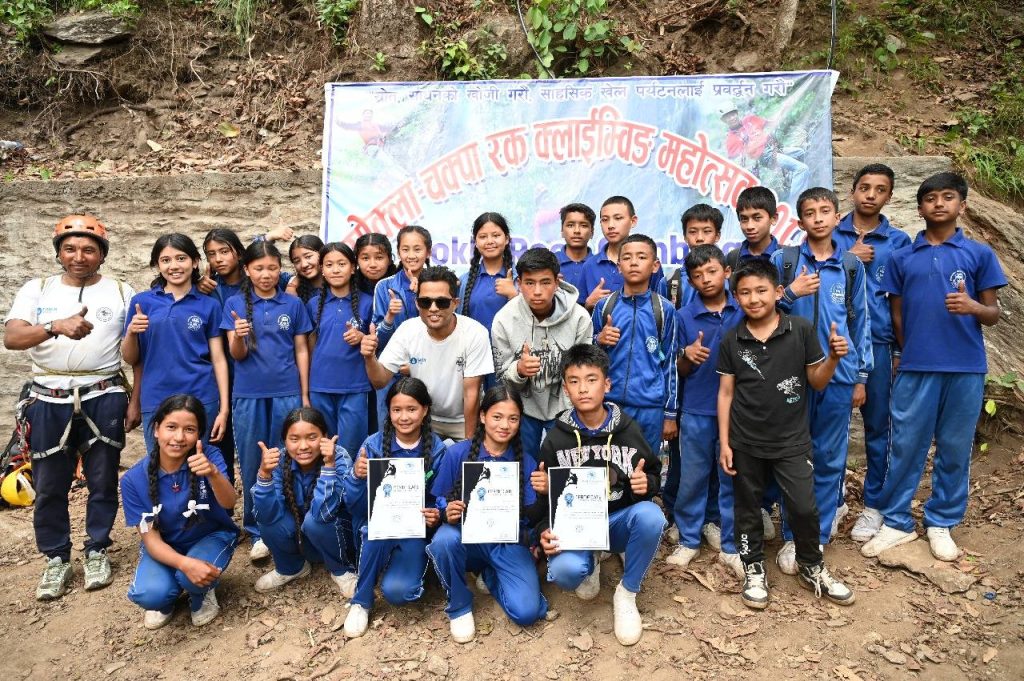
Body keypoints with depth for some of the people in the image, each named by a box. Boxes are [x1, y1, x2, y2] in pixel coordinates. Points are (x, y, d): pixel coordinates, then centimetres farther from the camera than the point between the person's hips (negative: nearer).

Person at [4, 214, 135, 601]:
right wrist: (57, 326, -30)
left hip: (104, 400, -1)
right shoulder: (36, 290, 5)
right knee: (49, 487, 9)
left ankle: (97, 551, 26)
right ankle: (56, 559, 26)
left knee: (103, 482, 8)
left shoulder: (121, 293, 5)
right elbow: (11, 337, -11)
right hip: (49, 402, 1)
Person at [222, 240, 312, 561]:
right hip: (248, 395, 0)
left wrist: (305, 394, 4)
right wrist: (239, 336, -26)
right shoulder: (235, 304, 1)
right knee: (252, 464, 7)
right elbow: (237, 354, -3)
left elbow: (301, 350, 6)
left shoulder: (293, 304, 3)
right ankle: (257, 532, 19)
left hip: (287, 393, 0)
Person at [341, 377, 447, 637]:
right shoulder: (374, 444, -7)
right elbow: (353, 506, -8)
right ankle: (361, 601, -10)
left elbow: (442, 499, 2)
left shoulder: (437, 449, -6)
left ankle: (404, 567, 12)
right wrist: (357, 477, -28)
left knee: (397, 591, -26)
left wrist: (437, 516, -21)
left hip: (416, 530, 0)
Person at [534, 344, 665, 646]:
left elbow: (654, 474, 6)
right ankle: (590, 564, 10)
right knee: (563, 571, -32)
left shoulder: (628, 430, -5)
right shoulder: (556, 439, -4)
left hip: (620, 520, 1)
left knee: (650, 516, -34)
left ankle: (626, 594, -8)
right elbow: (545, 498, 2)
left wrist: (647, 483, -18)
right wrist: (544, 531, -17)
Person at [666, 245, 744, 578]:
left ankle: (730, 546, 22)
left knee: (732, 478, 9)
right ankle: (688, 540, 24)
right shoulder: (684, 317, 0)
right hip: (696, 411, 0)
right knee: (692, 479, 8)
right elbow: (680, 370, 4)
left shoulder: (743, 311, 1)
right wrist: (688, 355, -17)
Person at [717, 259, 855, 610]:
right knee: (748, 509, 12)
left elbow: (816, 382, 0)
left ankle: (812, 567, 29)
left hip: (792, 440, -1)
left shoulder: (802, 330, -7)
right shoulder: (731, 341, -4)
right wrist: (724, 442, -2)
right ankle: (754, 570, 32)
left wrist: (833, 358, -20)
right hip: (746, 442, 1)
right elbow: (726, 392, 1)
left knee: (804, 508, 3)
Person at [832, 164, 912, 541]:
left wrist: (902, 350, 1)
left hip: (877, 344, 0)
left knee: (877, 427, 7)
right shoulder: (830, 235, 6)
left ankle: (873, 504, 21)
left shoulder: (899, 241, 5)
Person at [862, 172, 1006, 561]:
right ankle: (896, 522, 17)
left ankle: (940, 524, 24)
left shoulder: (979, 254, 4)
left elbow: (994, 314, 3)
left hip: (966, 369, 0)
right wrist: (910, 355, 8)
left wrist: (973, 307, -18)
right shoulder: (902, 258, 6)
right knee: (906, 447, 4)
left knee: (954, 450, 9)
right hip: (916, 368, 0)